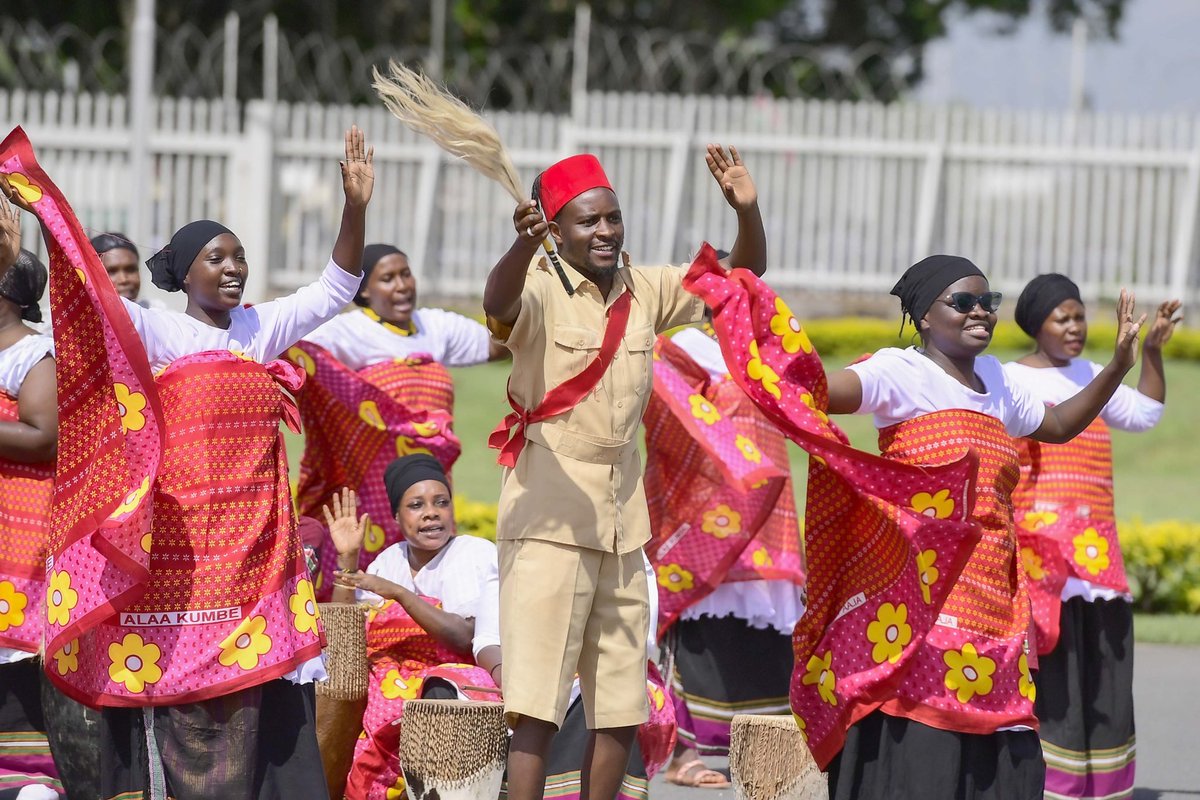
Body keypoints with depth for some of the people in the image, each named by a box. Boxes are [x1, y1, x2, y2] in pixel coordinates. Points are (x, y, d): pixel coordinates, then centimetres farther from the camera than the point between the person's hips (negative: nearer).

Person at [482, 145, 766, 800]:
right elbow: (499, 304, -33)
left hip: (622, 520, 7)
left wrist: (746, 209, -7)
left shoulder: (645, 291, 8)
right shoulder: (542, 293, -10)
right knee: (537, 708, -12)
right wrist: (525, 243, -54)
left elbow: (743, 277, 14)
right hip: (550, 520, -7)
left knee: (621, 710, 11)